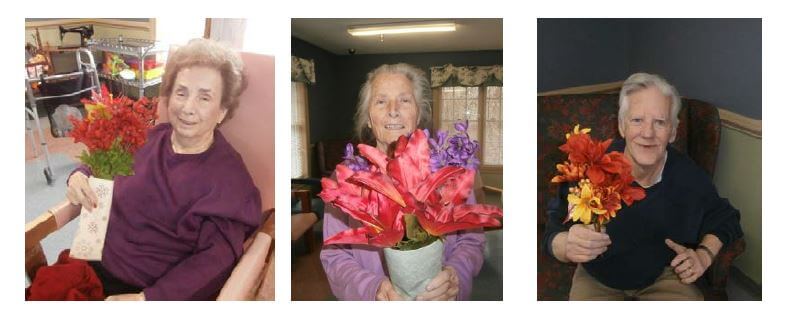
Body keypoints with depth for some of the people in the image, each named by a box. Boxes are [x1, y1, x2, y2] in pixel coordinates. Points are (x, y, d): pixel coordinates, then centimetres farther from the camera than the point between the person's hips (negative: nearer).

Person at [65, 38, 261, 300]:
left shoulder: (228, 177, -15)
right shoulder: (150, 138, 1)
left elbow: (215, 259, -17)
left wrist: (147, 299, -26)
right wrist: (80, 176, -4)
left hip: (154, 290, -5)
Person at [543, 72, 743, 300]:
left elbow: (725, 219, 9)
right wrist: (568, 246, -45)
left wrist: (704, 256, -9)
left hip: (663, 275, 4)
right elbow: (554, 234, -21)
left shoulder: (690, 177, -13)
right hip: (597, 279, -3)